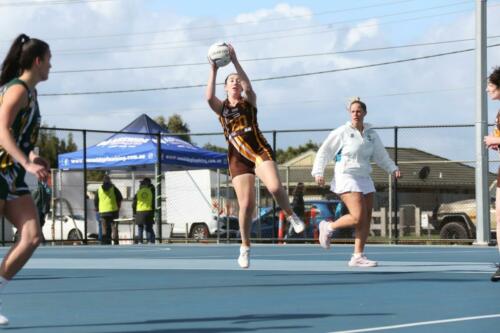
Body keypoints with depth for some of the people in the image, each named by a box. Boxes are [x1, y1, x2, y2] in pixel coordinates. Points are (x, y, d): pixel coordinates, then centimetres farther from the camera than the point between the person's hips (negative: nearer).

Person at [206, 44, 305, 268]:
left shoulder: (249, 101, 8)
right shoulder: (221, 107, 10)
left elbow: (248, 86, -14)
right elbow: (209, 97, -13)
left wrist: (235, 61, -19)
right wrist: (213, 71, -14)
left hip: (260, 151, -1)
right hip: (238, 158, 1)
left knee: (275, 187, -27)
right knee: (246, 204, -6)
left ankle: (291, 215, 1)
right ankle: (245, 247, 11)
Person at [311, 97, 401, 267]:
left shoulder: (371, 134, 12)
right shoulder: (342, 132, -4)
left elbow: (381, 156, 21)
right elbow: (323, 152, -1)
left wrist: (393, 169, 7)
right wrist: (318, 172, -10)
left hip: (364, 179, 6)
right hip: (346, 178, -6)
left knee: (366, 221, 0)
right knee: (358, 217, -19)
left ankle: (358, 257, 7)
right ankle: (328, 227, 5)